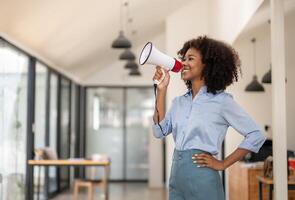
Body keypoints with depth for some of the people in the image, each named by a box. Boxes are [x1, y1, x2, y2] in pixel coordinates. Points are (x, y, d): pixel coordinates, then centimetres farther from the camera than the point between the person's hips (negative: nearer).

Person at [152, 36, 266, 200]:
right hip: (176, 176, 6)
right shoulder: (179, 102, 12)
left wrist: (223, 164, -7)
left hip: (202, 177, -5)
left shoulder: (221, 100, -5)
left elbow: (257, 135, -6)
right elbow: (160, 131, 1)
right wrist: (161, 90, 0)